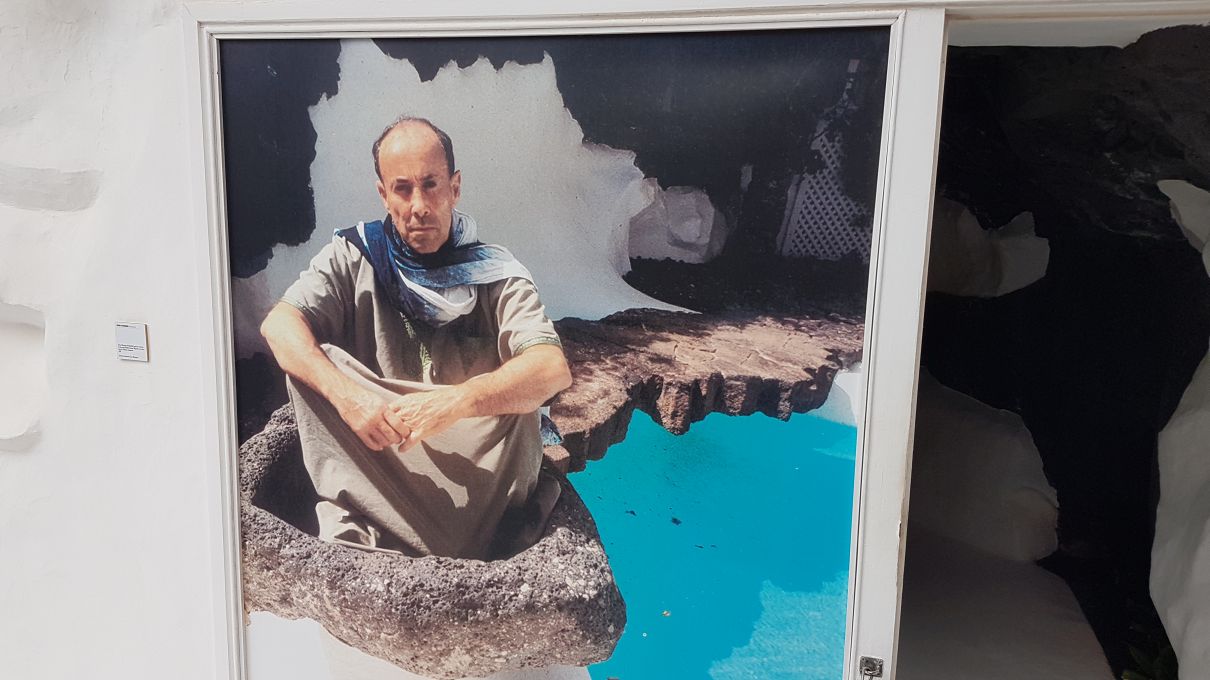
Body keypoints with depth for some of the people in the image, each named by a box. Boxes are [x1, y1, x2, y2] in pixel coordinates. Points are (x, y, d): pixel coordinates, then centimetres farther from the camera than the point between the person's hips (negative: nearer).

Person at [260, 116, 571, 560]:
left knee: (518, 383, -28)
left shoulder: (494, 273, -5)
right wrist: (345, 393, -31)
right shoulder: (355, 256, 1)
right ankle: (350, 529, -22)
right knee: (312, 363, -18)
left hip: (474, 461, -1)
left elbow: (554, 369, -20)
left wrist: (455, 401, -36)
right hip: (371, 465, 1)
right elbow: (278, 324, -12)